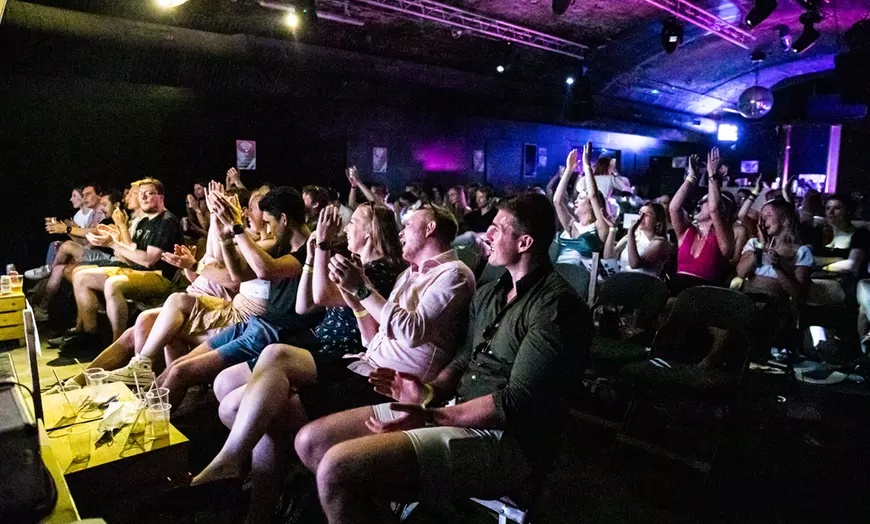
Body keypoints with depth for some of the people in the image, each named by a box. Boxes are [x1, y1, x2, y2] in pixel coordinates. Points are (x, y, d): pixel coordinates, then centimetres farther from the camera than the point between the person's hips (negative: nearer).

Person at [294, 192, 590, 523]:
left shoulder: (555, 306, -14)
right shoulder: (489, 294, 14)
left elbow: (518, 403, -19)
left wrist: (431, 417, -20)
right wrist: (430, 392, -2)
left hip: (505, 439, -9)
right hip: (455, 409, 9)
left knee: (339, 467, -25)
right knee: (311, 441, 2)